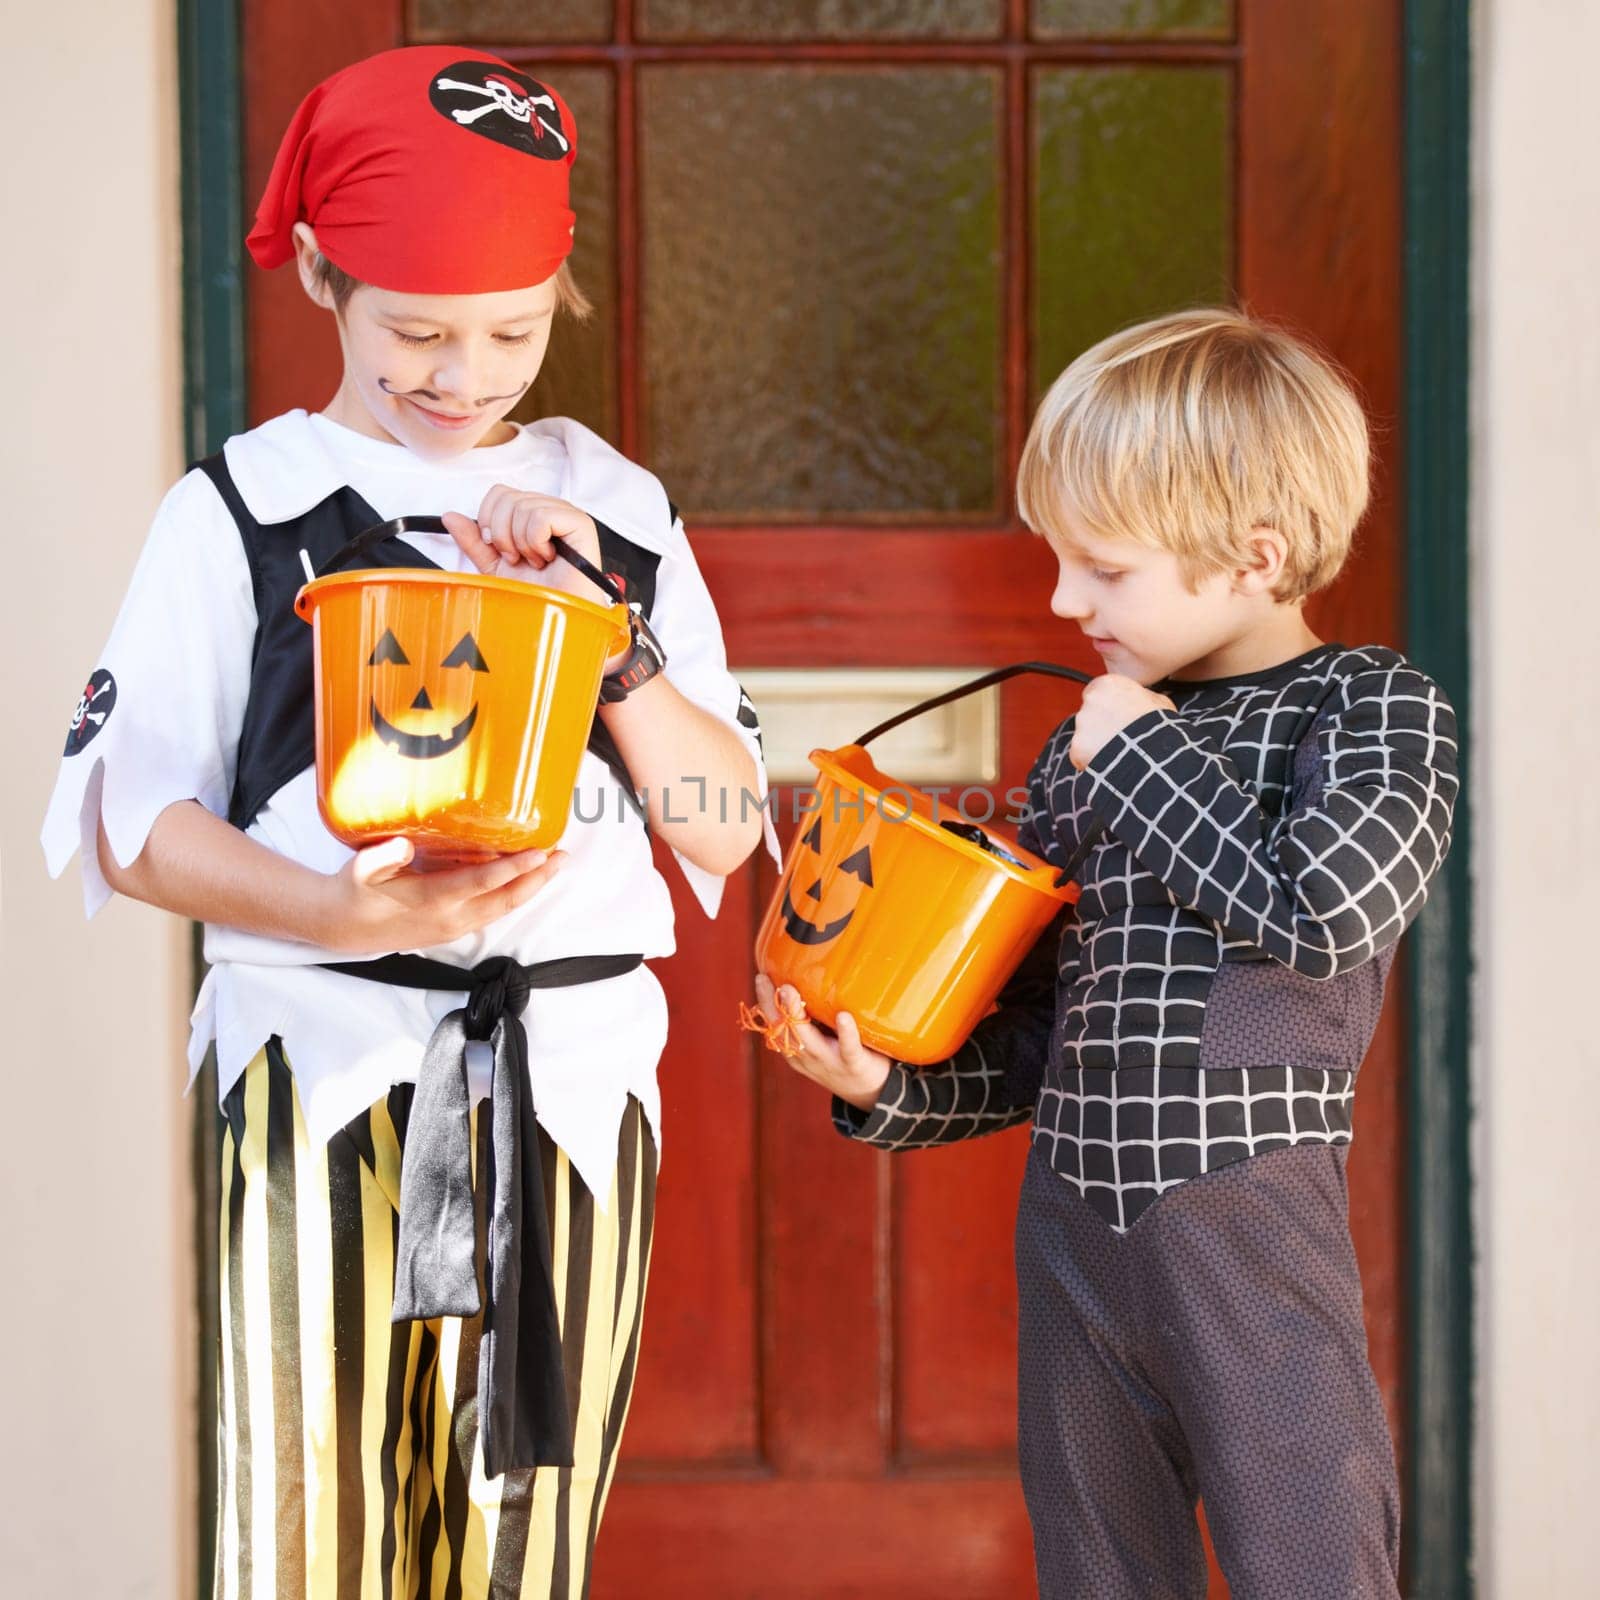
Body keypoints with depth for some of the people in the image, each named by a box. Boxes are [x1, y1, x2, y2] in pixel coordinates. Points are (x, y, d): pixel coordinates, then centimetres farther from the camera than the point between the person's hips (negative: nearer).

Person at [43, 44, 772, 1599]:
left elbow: (725, 830, 9)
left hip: (575, 1076, 3)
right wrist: (345, 913, -18)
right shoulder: (239, 513, 3)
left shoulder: (614, 512, 12)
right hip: (324, 1073, -3)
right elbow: (122, 820, -2)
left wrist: (605, 628, -7)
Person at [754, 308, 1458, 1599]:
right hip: (1072, 1229, 6)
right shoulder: (1082, 751, 14)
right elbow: (1026, 1037, 15)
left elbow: (1323, 910, -21)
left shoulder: (1377, 709, -2)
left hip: (1252, 1221, -6)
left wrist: (1140, 753, -10)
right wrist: (886, 1088, -4)